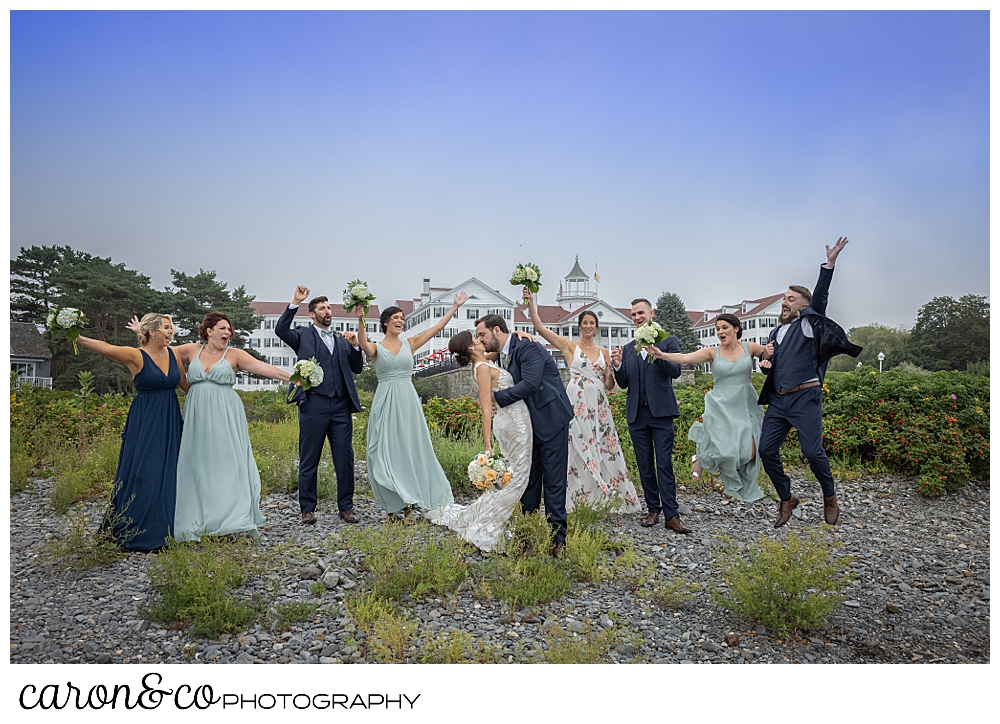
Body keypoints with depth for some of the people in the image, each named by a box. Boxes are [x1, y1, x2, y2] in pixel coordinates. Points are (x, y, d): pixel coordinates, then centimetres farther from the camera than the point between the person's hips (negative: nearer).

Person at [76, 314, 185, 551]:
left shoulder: (172, 353, 7)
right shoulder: (136, 356, -9)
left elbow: (185, 383, 17)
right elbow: (105, 347, -23)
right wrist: (77, 338, -36)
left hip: (170, 421, 5)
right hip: (145, 421, -5)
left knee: (166, 473, 8)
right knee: (141, 474, -4)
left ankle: (162, 529, 19)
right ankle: (133, 532, 9)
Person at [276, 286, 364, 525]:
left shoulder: (342, 339, 19)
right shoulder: (303, 335, 8)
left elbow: (357, 369, 16)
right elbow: (281, 330, -11)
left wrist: (355, 346, 0)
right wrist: (295, 303, -16)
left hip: (341, 406, 3)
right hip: (314, 404, -3)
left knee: (345, 458, 4)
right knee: (309, 460, 4)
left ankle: (346, 507, 14)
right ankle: (307, 509, 15)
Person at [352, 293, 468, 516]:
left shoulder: (409, 344, 10)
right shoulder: (376, 348, 2)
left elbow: (438, 327, 8)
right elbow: (363, 344, -22)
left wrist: (455, 306, 5)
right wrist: (360, 320, -38)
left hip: (408, 402, 3)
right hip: (386, 403, -3)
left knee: (411, 450, 6)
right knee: (387, 452, 1)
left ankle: (408, 501, 18)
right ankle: (392, 507, 9)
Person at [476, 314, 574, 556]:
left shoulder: (527, 347, -14)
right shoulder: (502, 356, 13)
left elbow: (530, 384, -26)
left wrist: (497, 397, -17)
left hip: (551, 420, -9)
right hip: (530, 424, 9)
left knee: (553, 479, -3)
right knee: (529, 479, 12)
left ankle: (557, 537, 5)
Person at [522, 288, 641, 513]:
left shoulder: (604, 352, 14)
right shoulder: (570, 346, 3)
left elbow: (609, 386, 14)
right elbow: (540, 327, -6)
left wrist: (612, 369, -4)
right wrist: (531, 303, -13)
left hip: (599, 407, 4)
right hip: (577, 405, -4)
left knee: (604, 452, 4)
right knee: (579, 451, -3)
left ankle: (606, 500, 15)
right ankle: (579, 500, 4)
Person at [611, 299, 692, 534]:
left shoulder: (668, 341, 4)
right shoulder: (628, 348, 15)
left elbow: (675, 371, -9)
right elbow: (624, 384, 11)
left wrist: (655, 354, -23)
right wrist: (618, 366, -8)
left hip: (661, 411, -4)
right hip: (637, 414, 4)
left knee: (664, 464, -8)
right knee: (644, 465, 8)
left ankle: (671, 515, -5)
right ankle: (653, 508, 17)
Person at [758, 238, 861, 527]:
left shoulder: (808, 323, 3)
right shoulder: (776, 332, 21)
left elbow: (819, 297, -12)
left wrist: (830, 264, -23)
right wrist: (765, 363, 7)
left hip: (805, 398, -6)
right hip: (778, 400, 6)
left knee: (813, 452, -11)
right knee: (767, 450, 0)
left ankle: (830, 498, 15)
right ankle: (786, 500, 16)